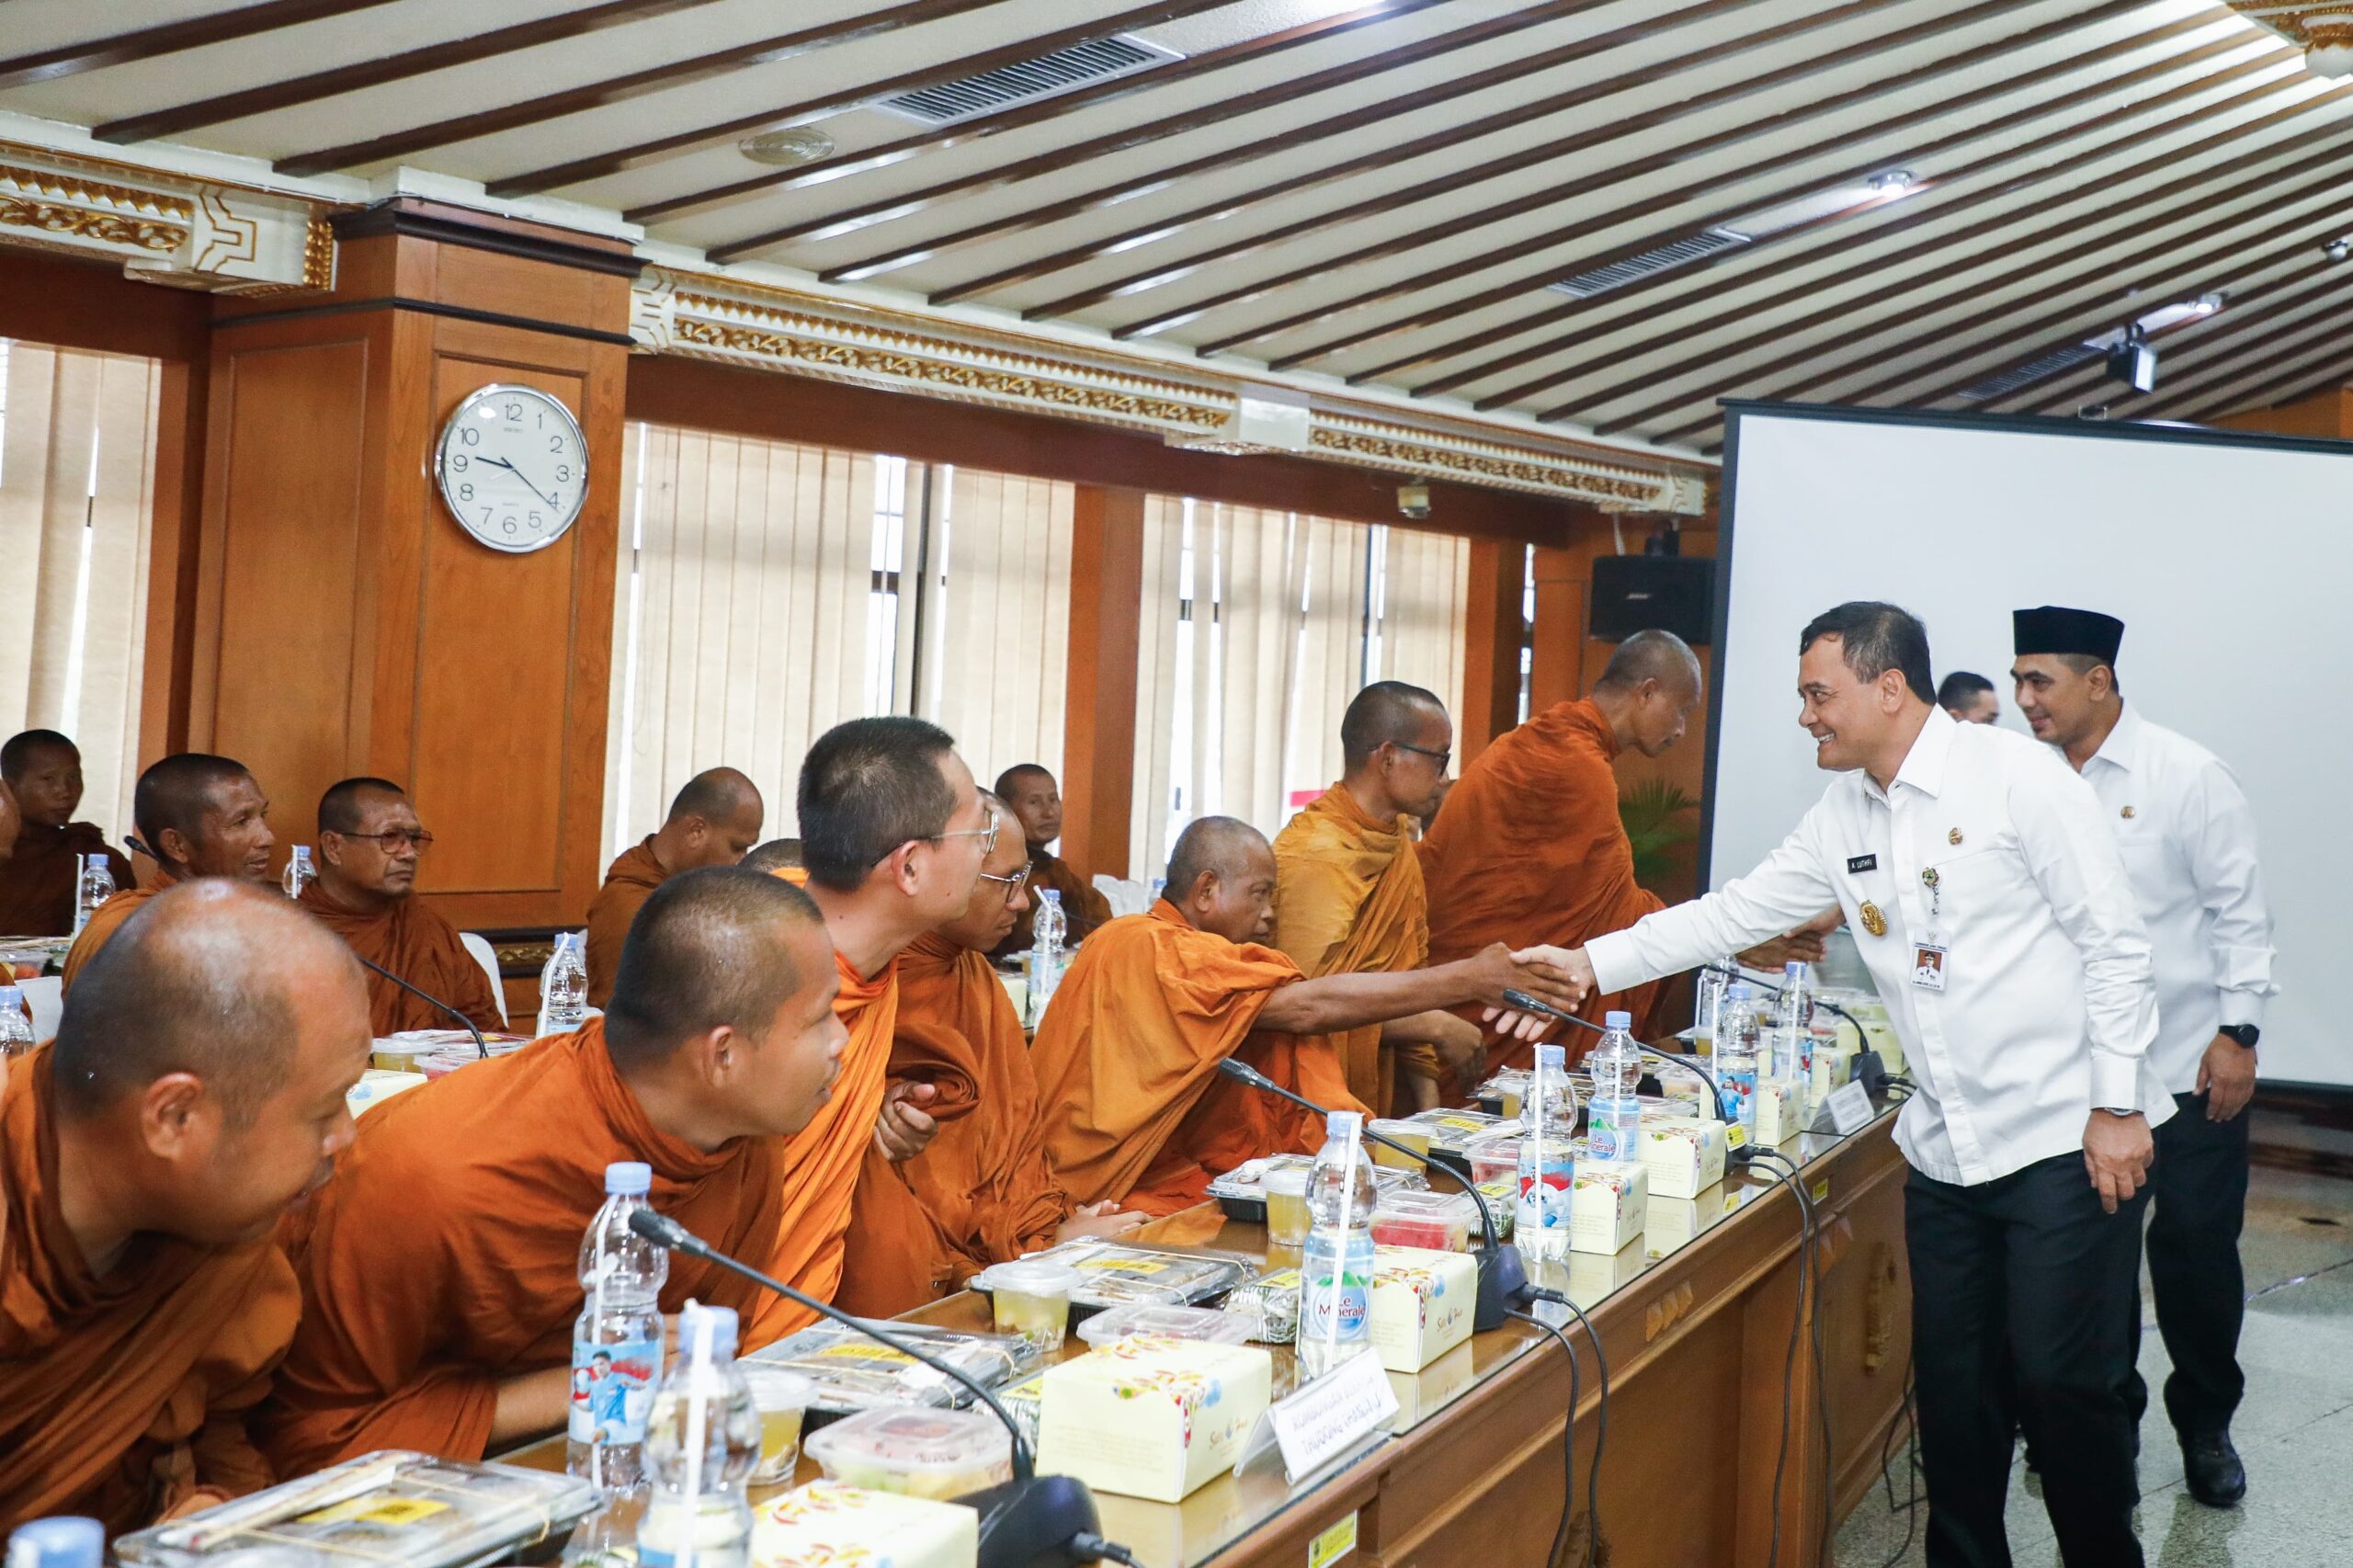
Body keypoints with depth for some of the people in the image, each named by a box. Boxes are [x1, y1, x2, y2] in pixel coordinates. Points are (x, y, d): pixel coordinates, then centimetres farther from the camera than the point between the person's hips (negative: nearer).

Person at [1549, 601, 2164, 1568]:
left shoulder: (2016, 778, -11)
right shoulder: (1843, 816, 8)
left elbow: (2113, 943, -11)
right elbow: (1733, 913, 8)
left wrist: (2118, 1107, -13)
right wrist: (1589, 964, 0)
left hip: (2065, 1137, -6)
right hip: (1945, 1150, 6)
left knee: (2061, 1380, -1)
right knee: (1952, 1378, 12)